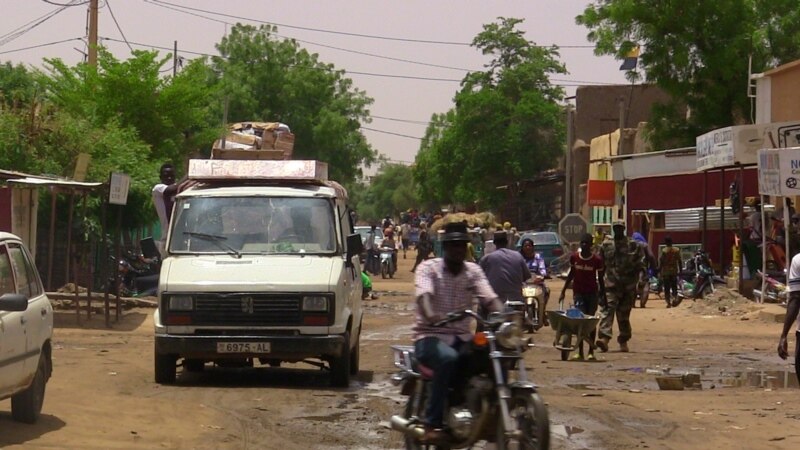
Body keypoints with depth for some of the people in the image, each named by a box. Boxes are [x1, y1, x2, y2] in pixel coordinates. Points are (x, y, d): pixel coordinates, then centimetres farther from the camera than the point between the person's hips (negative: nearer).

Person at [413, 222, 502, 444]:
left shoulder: (473, 271, 12)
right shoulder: (429, 268, -1)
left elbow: (489, 298, -4)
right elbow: (424, 294, -22)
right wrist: (430, 315, -45)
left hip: (462, 338, 5)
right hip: (431, 336, -4)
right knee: (448, 358, -38)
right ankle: (432, 424, -32)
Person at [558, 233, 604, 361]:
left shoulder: (597, 260, -5)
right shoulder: (574, 257, 0)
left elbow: (600, 278, 2)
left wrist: (602, 295, 1)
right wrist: (563, 291, 12)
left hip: (592, 293, -1)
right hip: (578, 292, 1)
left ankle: (591, 351, 7)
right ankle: (580, 352, -6)